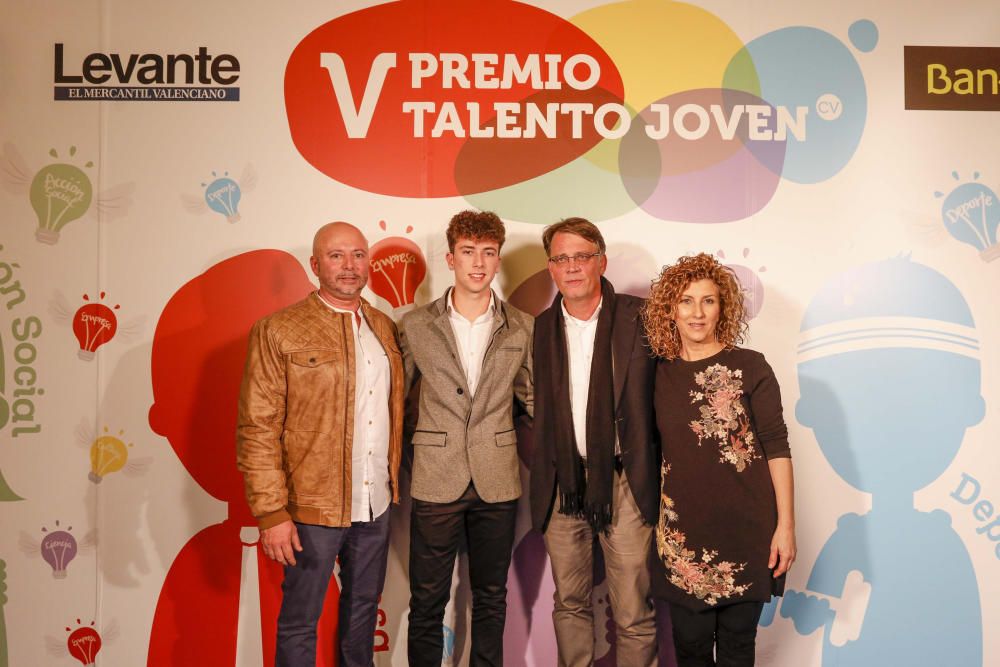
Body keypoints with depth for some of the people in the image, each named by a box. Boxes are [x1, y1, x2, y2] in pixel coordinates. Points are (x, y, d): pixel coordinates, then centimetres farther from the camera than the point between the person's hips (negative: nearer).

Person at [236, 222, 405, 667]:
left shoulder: (385, 328, 7)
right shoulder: (278, 332, -10)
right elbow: (257, 430, -12)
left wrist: (393, 481, 9)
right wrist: (271, 513, -15)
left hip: (376, 503, 5)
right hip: (311, 508, -5)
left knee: (364, 607, 21)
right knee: (300, 620, 11)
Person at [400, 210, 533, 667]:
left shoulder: (522, 328, 2)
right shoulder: (416, 325, -1)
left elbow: (532, 398, 11)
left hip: (497, 483, 1)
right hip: (436, 481, -1)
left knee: (491, 598, 15)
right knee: (427, 602, 8)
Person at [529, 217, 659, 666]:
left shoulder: (639, 318, -4)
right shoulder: (541, 327, 6)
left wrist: (666, 475, -3)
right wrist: (541, 474, 6)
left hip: (625, 482, -3)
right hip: (562, 484, 3)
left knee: (634, 614, 3)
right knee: (569, 603, 15)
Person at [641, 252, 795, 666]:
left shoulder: (749, 367, -5)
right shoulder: (660, 373, 3)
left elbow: (776, 446, -6)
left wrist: (786, 524, -10)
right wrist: (654, 516, 6)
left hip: (745, 527, -2)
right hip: (684, 531, 2)